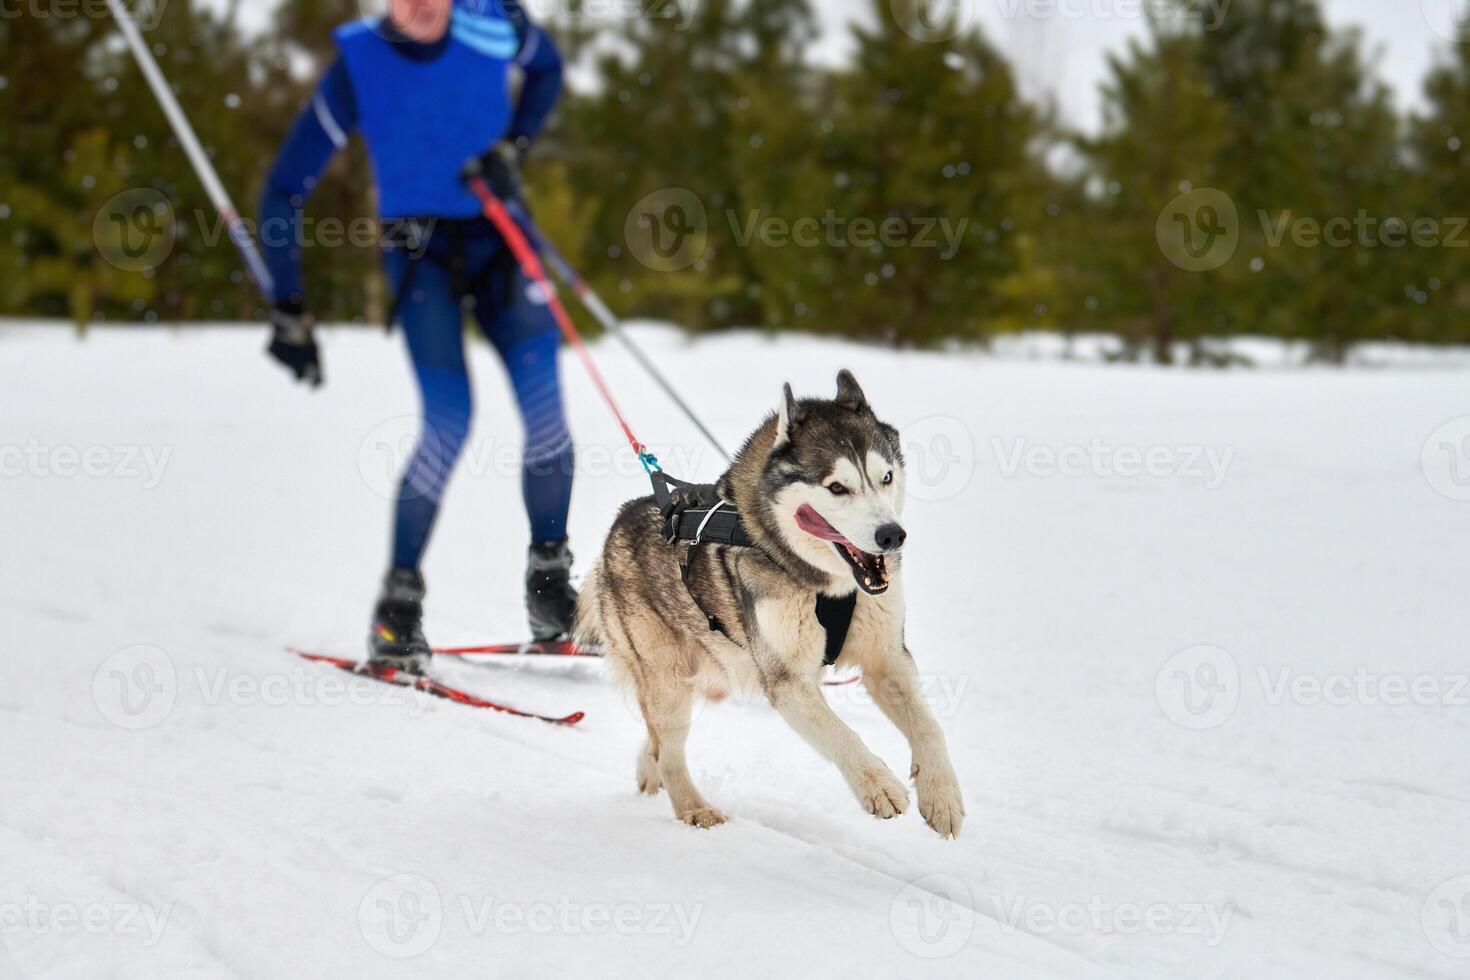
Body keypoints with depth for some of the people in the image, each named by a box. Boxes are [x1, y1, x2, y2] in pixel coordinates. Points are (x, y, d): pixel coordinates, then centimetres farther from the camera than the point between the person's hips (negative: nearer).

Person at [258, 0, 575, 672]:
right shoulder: (357, 66, -15)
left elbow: (547, 69, 15)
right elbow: (284, 192, -10)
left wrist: (513, 147, -3)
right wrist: (288, 313, -13)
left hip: (499, 235, 3)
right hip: (421, 252, -3)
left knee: (545, 408, -11)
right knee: (450, 422, -18)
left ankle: (550, 589, 7)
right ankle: (398, 606, -5)